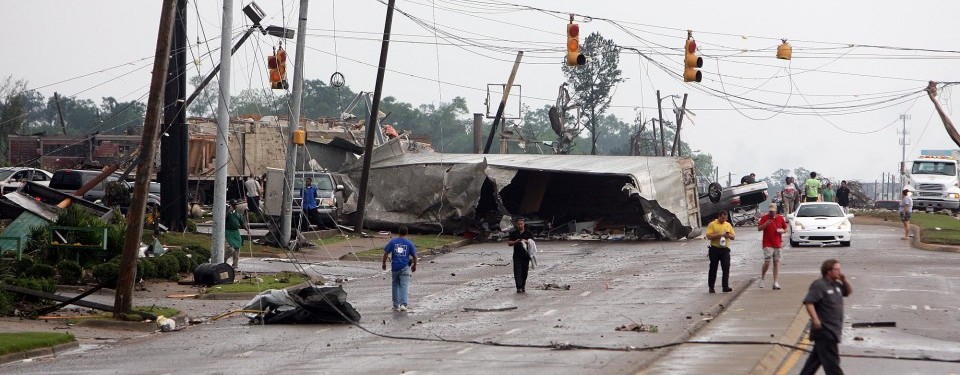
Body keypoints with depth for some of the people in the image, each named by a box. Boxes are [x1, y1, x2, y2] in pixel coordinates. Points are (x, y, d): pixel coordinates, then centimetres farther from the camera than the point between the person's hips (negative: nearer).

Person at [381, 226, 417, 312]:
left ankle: (396, 305, 16)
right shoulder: (409, 243, 0)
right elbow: (414, 256, 2)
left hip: (395, 267, 1)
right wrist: (414, 265, 18)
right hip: (405, 267, -1)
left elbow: (386, 253, -1)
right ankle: (403, 304, -16)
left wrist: (384, 263, 11)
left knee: (395, 286, 12)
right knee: (404, 286, -3)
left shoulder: (393, 241, 1)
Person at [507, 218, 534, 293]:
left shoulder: (528, 233, 6)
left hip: (526, 255, 1)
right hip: (517, 255, -1)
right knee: (517, 271, -10)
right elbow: (509, 243, 5)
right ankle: (519, 287, -14)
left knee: (524, 271, 6)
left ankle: (523, 285, 22)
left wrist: (526, 241, -15)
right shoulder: (513, 233, 6)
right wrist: (515, 242, -13)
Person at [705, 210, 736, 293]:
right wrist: (719, 234, -19)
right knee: (713, 269, 5)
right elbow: (709, 236, -10)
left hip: (725, 249, 3)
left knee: (726, 268, -9)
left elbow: (733, 237, 15)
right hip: (715, 249, -3)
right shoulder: (712, 224, -1)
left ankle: (725, 287, -9)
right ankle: (711, 287, 14)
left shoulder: (728, 225, 12)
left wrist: (729, 235, -8)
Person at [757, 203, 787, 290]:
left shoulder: (780, 218, 10)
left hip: (777, 245, 3)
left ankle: (775, 283, 1)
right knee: (767, 262, -11)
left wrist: (782, 231, -2)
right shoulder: (765, 218, 1)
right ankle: (762, 279, 11)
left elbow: (785, 228, 20)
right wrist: (765, 224, -21)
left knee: (777, 263, 1)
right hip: (767, 245, -3)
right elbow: (759, 228, -5)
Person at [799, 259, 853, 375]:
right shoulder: (819, 285, -15)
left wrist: (844, 279, 8)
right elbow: (808, 302, -20)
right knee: (831, 360, -6)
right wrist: (815, 319, -28)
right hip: (824, 329, -9)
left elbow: (849, 291, 27)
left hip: (833, 330, 9)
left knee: (817, 357, 16)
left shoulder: (836, 285, 13)